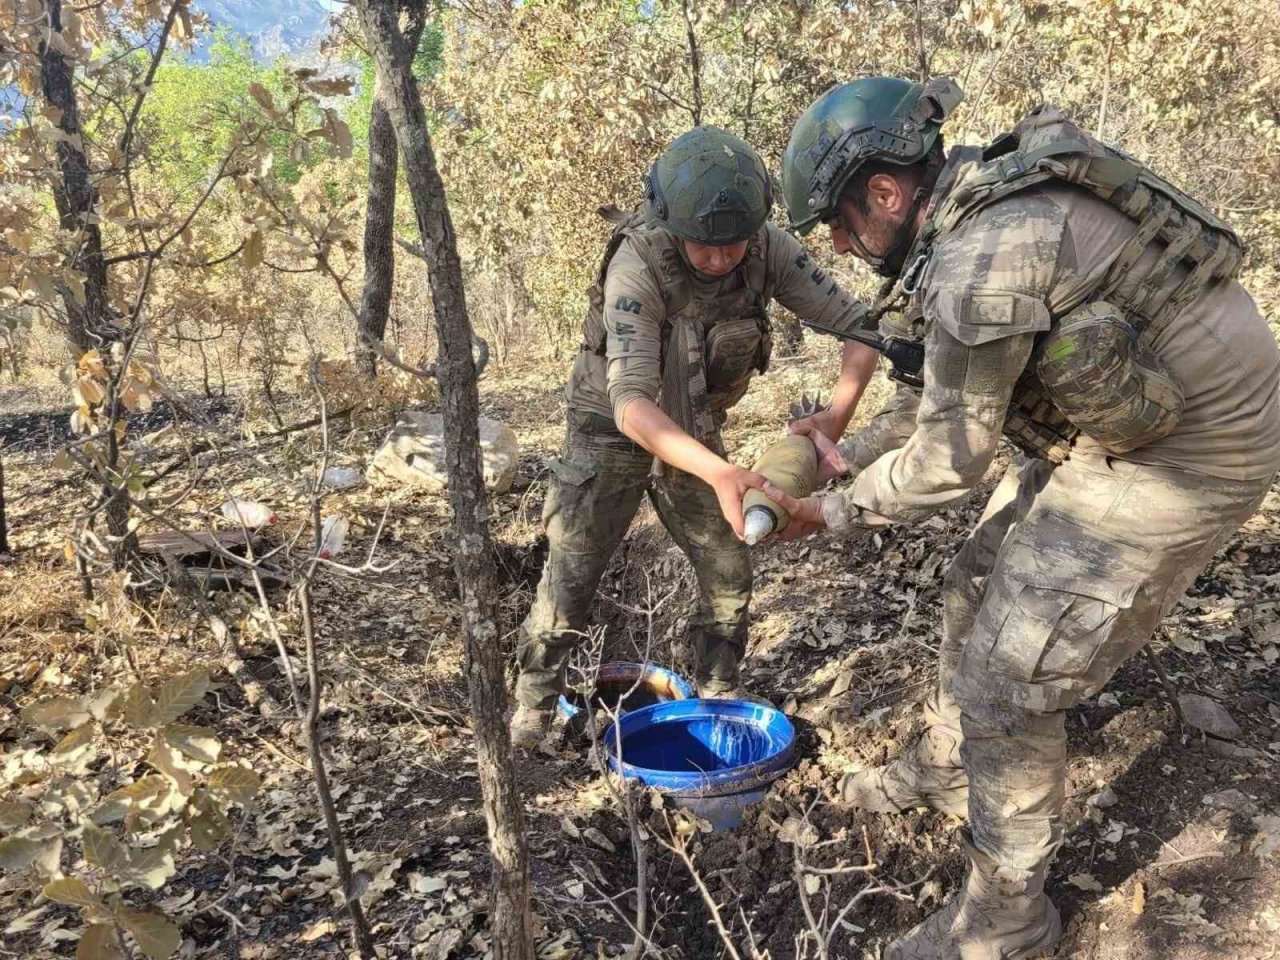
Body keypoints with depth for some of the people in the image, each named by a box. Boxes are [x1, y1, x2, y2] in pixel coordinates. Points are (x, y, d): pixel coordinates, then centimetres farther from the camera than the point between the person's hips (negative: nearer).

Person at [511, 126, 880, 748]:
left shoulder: (770, 251, -21)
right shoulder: (636, 266, -34)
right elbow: (631, 402, -43)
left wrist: (839, 411, -37)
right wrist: (719, 473, -57)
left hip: (692, 430, 4)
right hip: (614, 428, -4)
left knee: (729, 569, 3)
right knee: (571, 572, -4)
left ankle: (719, 695, 25)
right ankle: (531, 708, 15)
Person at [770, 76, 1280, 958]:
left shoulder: (982, 260, -28)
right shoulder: (986, 201, 2)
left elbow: (949, 460, -17)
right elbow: (954, 394, 13)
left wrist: (828, 515, -4)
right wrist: (850, 452, 13)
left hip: (1180, 454, -10)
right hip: (1107, 428, 10)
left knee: (1009, 681, -4)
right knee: (979, 594, 20)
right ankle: (944, 770, 43)